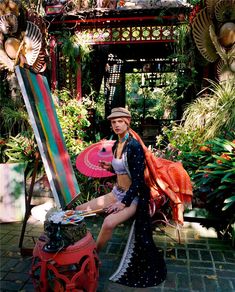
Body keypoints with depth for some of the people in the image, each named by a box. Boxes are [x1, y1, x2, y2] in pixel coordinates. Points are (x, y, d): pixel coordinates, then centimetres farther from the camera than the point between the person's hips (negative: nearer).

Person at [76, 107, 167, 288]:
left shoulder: (134, 146, -18)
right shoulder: (116, 145, 5)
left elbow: (138, 179, -21)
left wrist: (124, 202, -24)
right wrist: (110, 168, 2)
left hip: (133, 197, -8)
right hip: (116, 193, 9)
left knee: (109, 223, -34)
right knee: (80, 210, 5)